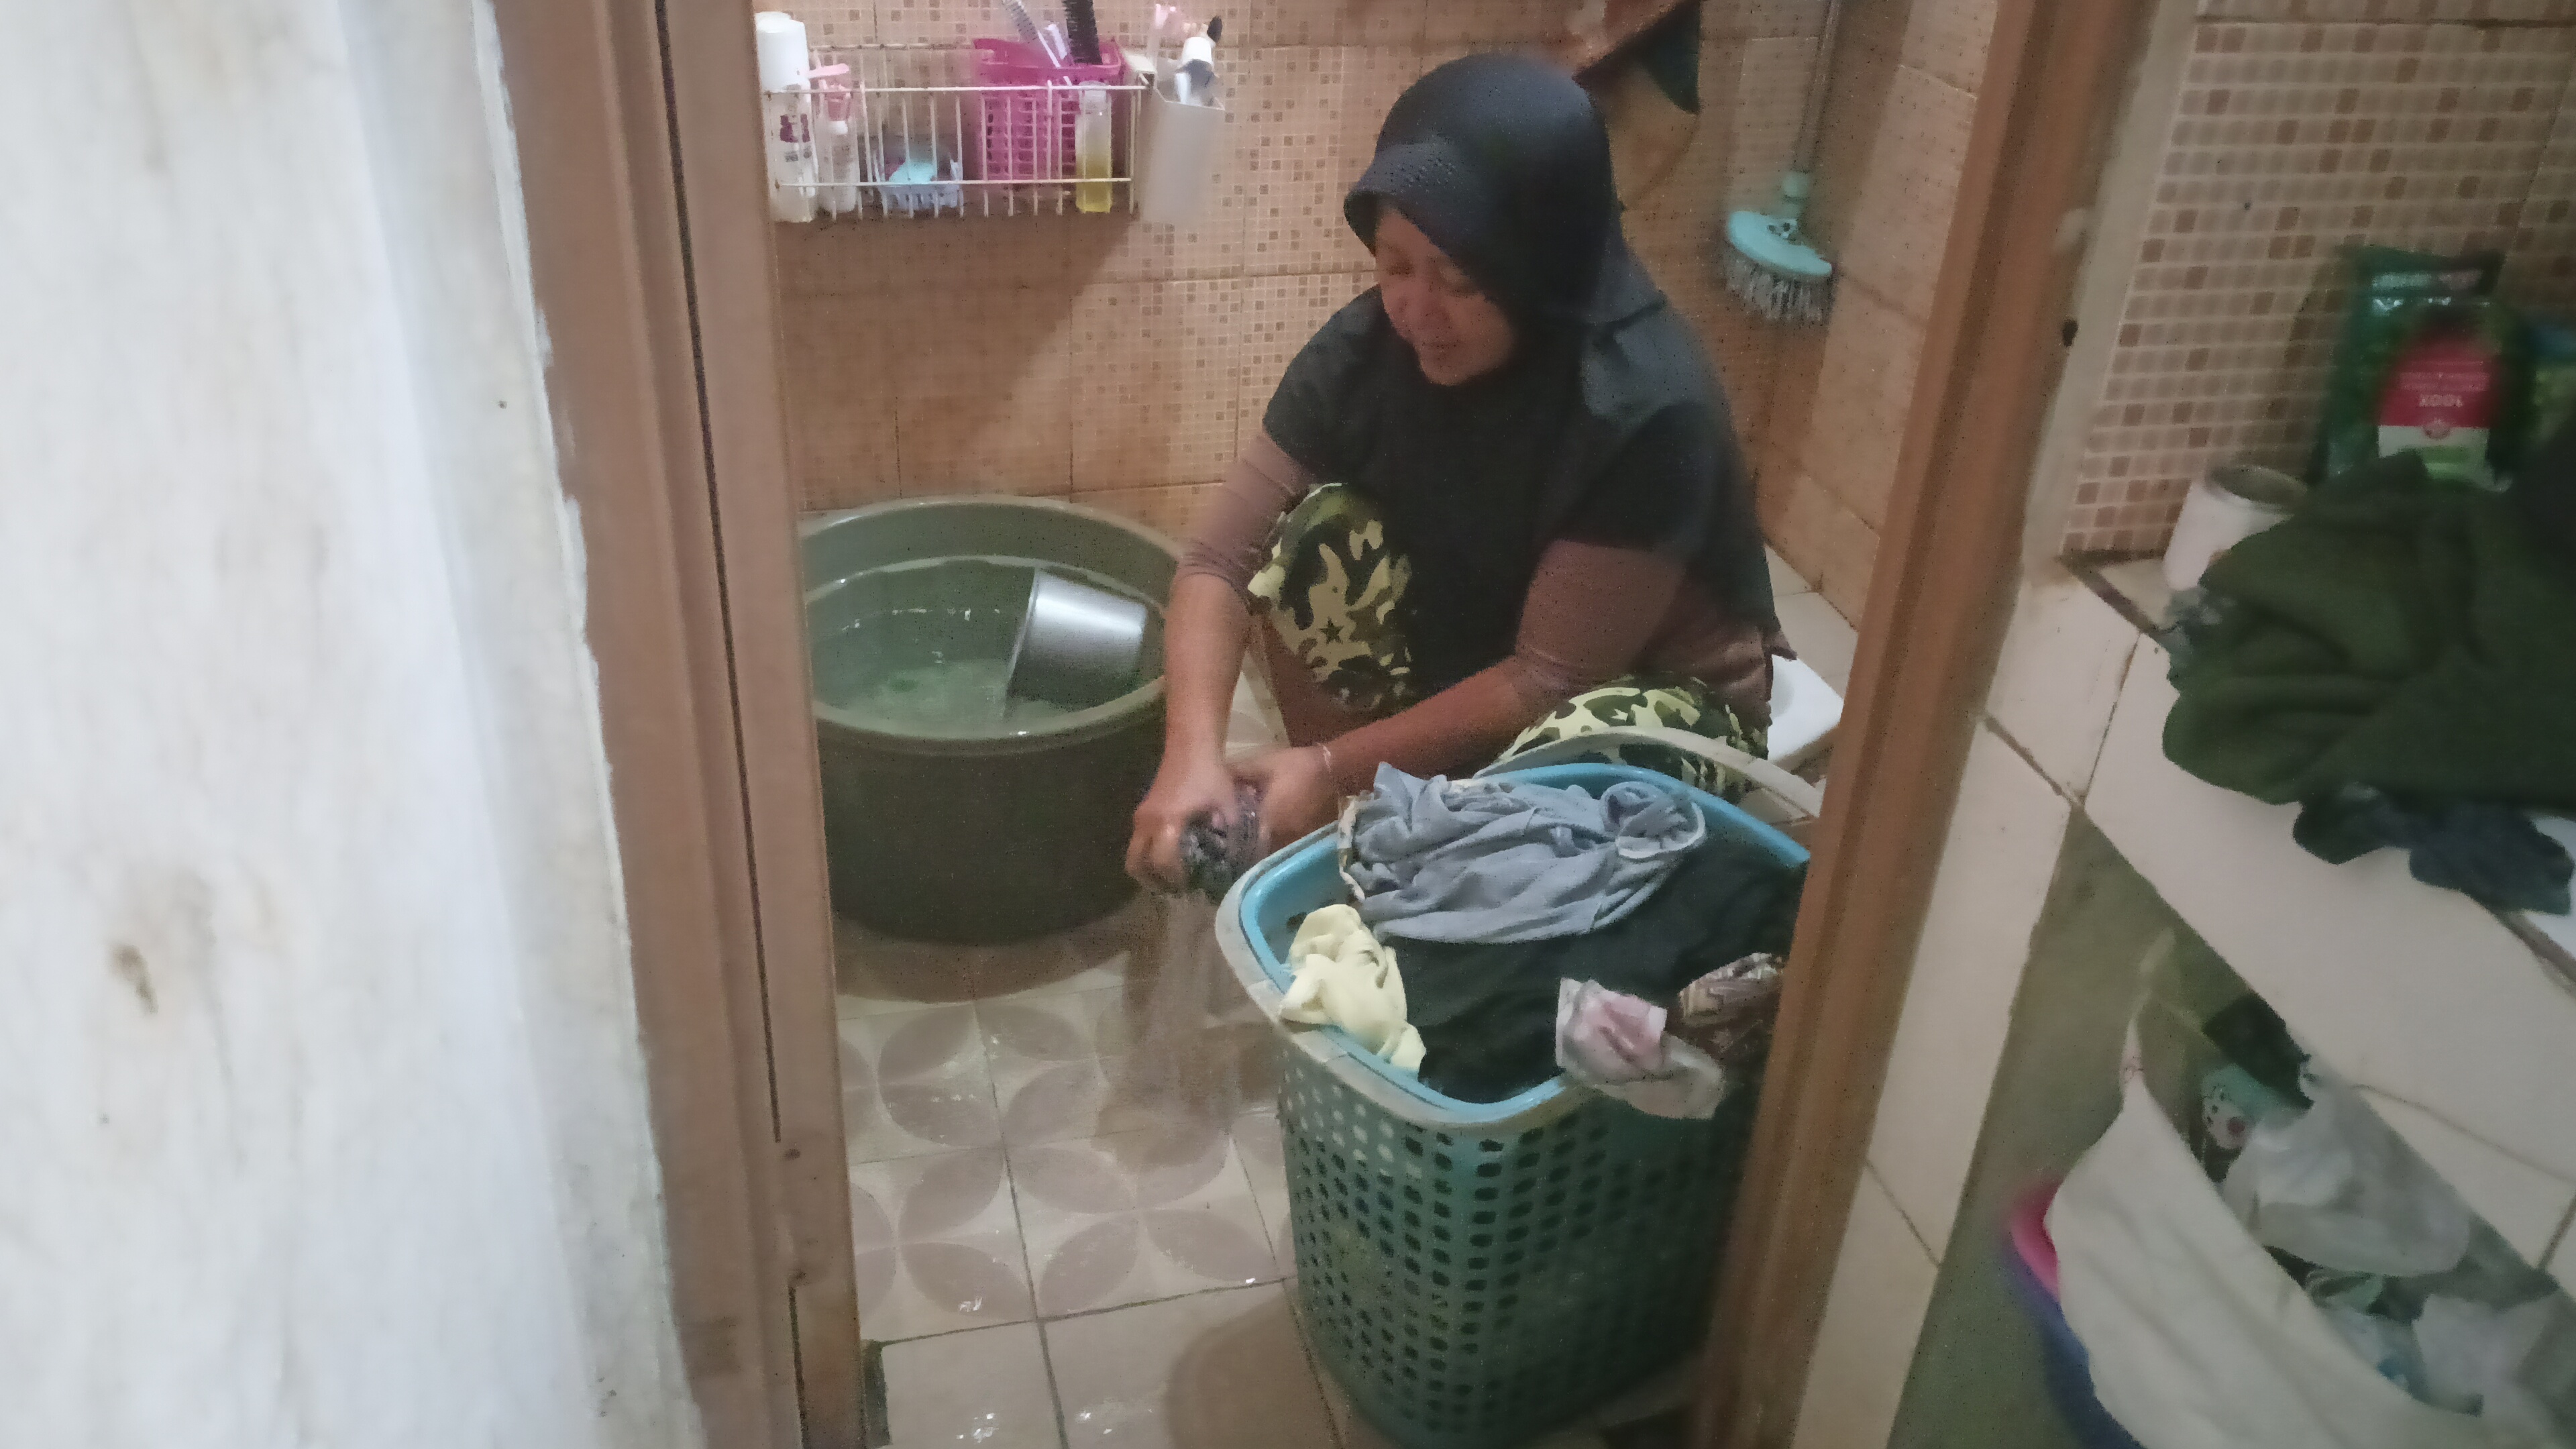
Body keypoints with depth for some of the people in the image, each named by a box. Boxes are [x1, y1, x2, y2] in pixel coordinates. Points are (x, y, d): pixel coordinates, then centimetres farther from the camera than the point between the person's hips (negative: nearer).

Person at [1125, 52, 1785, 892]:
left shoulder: (1646, 408, -31)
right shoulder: (1370, 346, -18)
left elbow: (1548, 677, -27)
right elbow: (1221, 557, -18)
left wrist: (1337, 767, -27)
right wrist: (1193, 752, -33)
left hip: (1655, 689, -4)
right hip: (1462, 652, 5)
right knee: (1319, 534, -22)